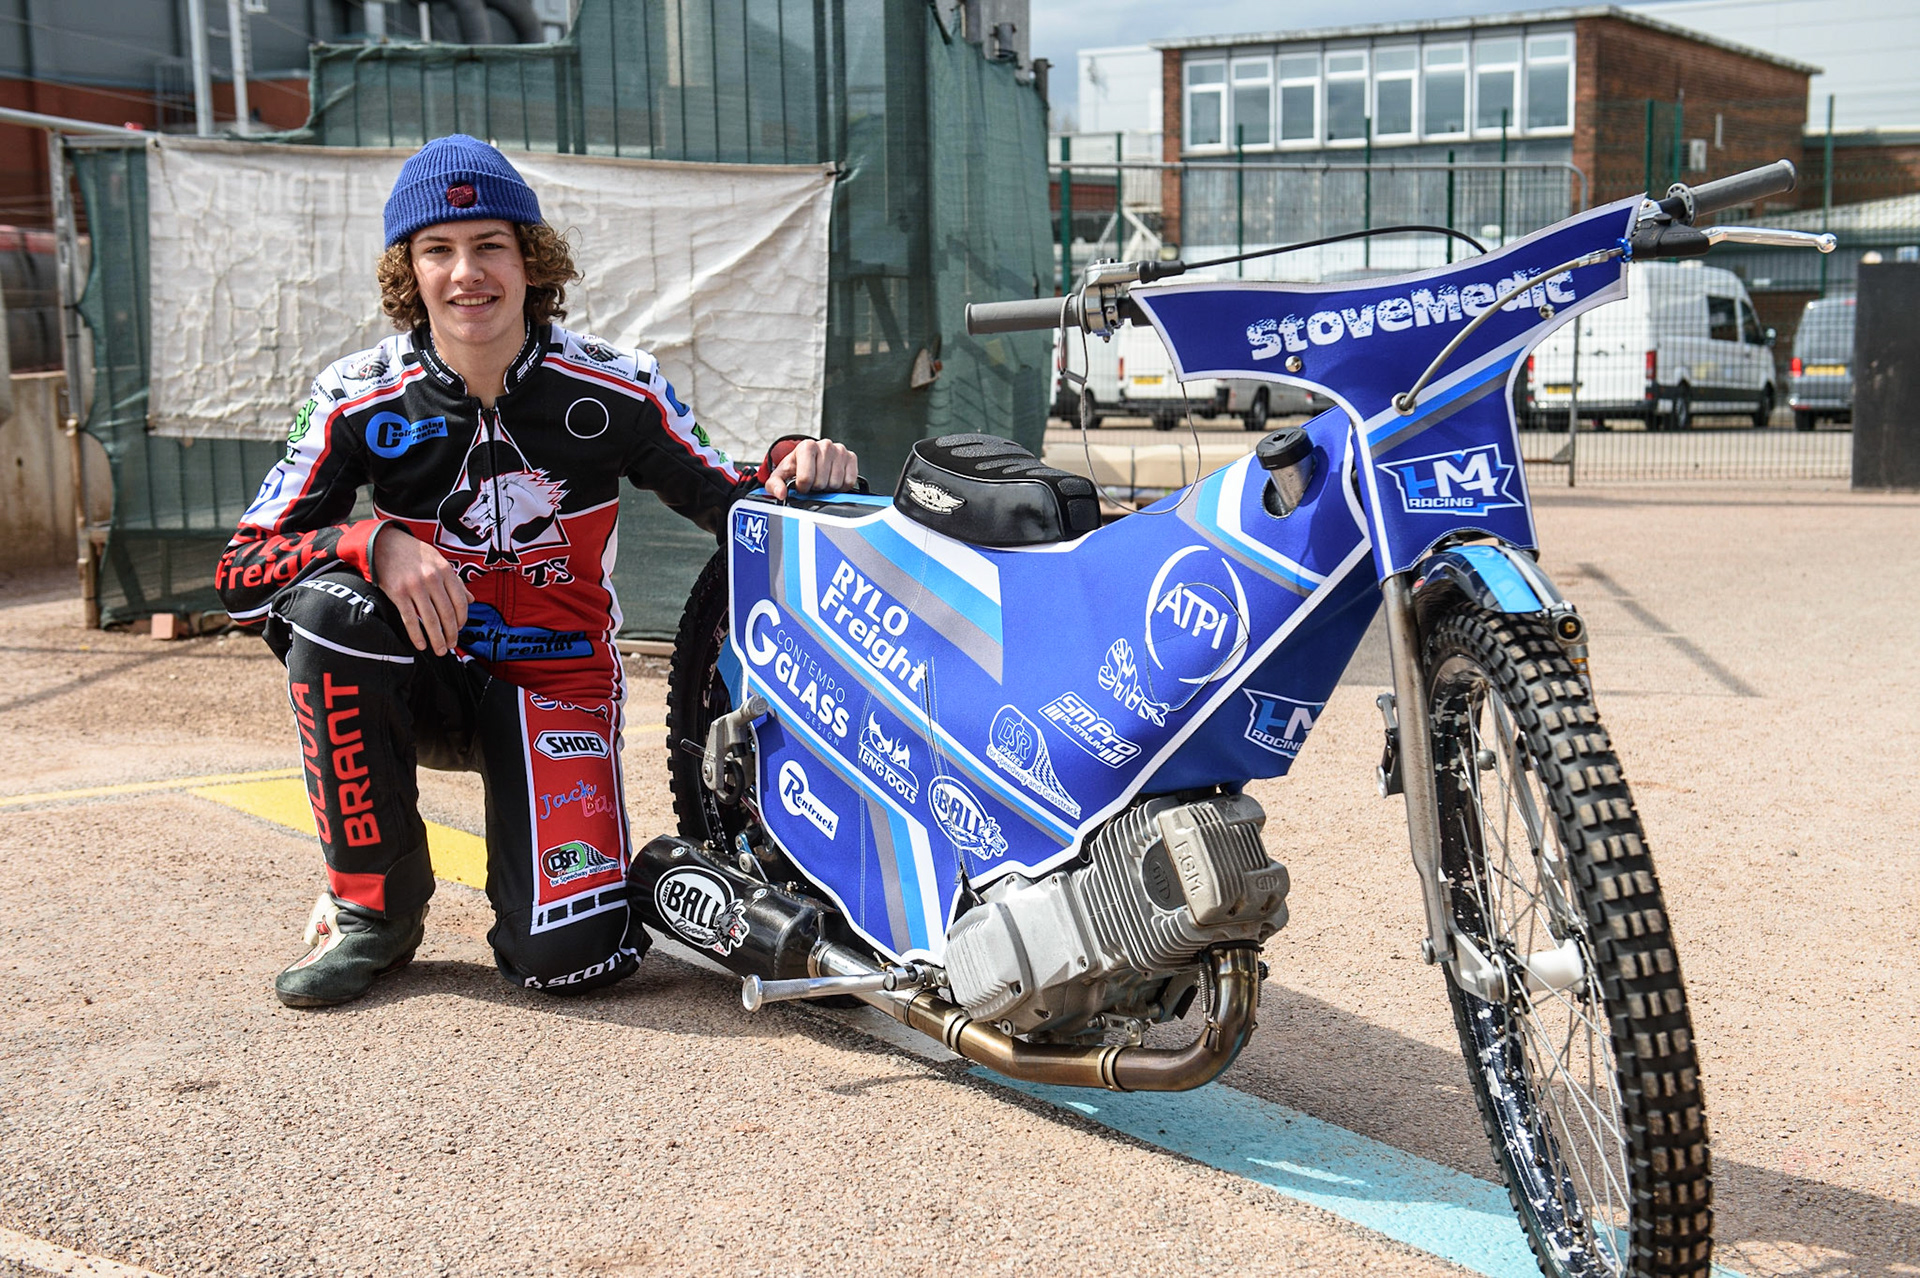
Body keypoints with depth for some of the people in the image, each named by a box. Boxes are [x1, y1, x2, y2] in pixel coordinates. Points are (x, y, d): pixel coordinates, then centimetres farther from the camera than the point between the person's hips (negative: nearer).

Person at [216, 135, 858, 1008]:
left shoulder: (614, 389, -10)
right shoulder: (355, 401, -10)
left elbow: (732, 504, 0)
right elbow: (240, 575, -12)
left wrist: (790, 471, -24)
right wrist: (375, 545, -32)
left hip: (557, 682, -2)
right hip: (422, 681, 2)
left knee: (569, 954, -23)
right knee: (328, 605, -33)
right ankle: (374, 902, -13)